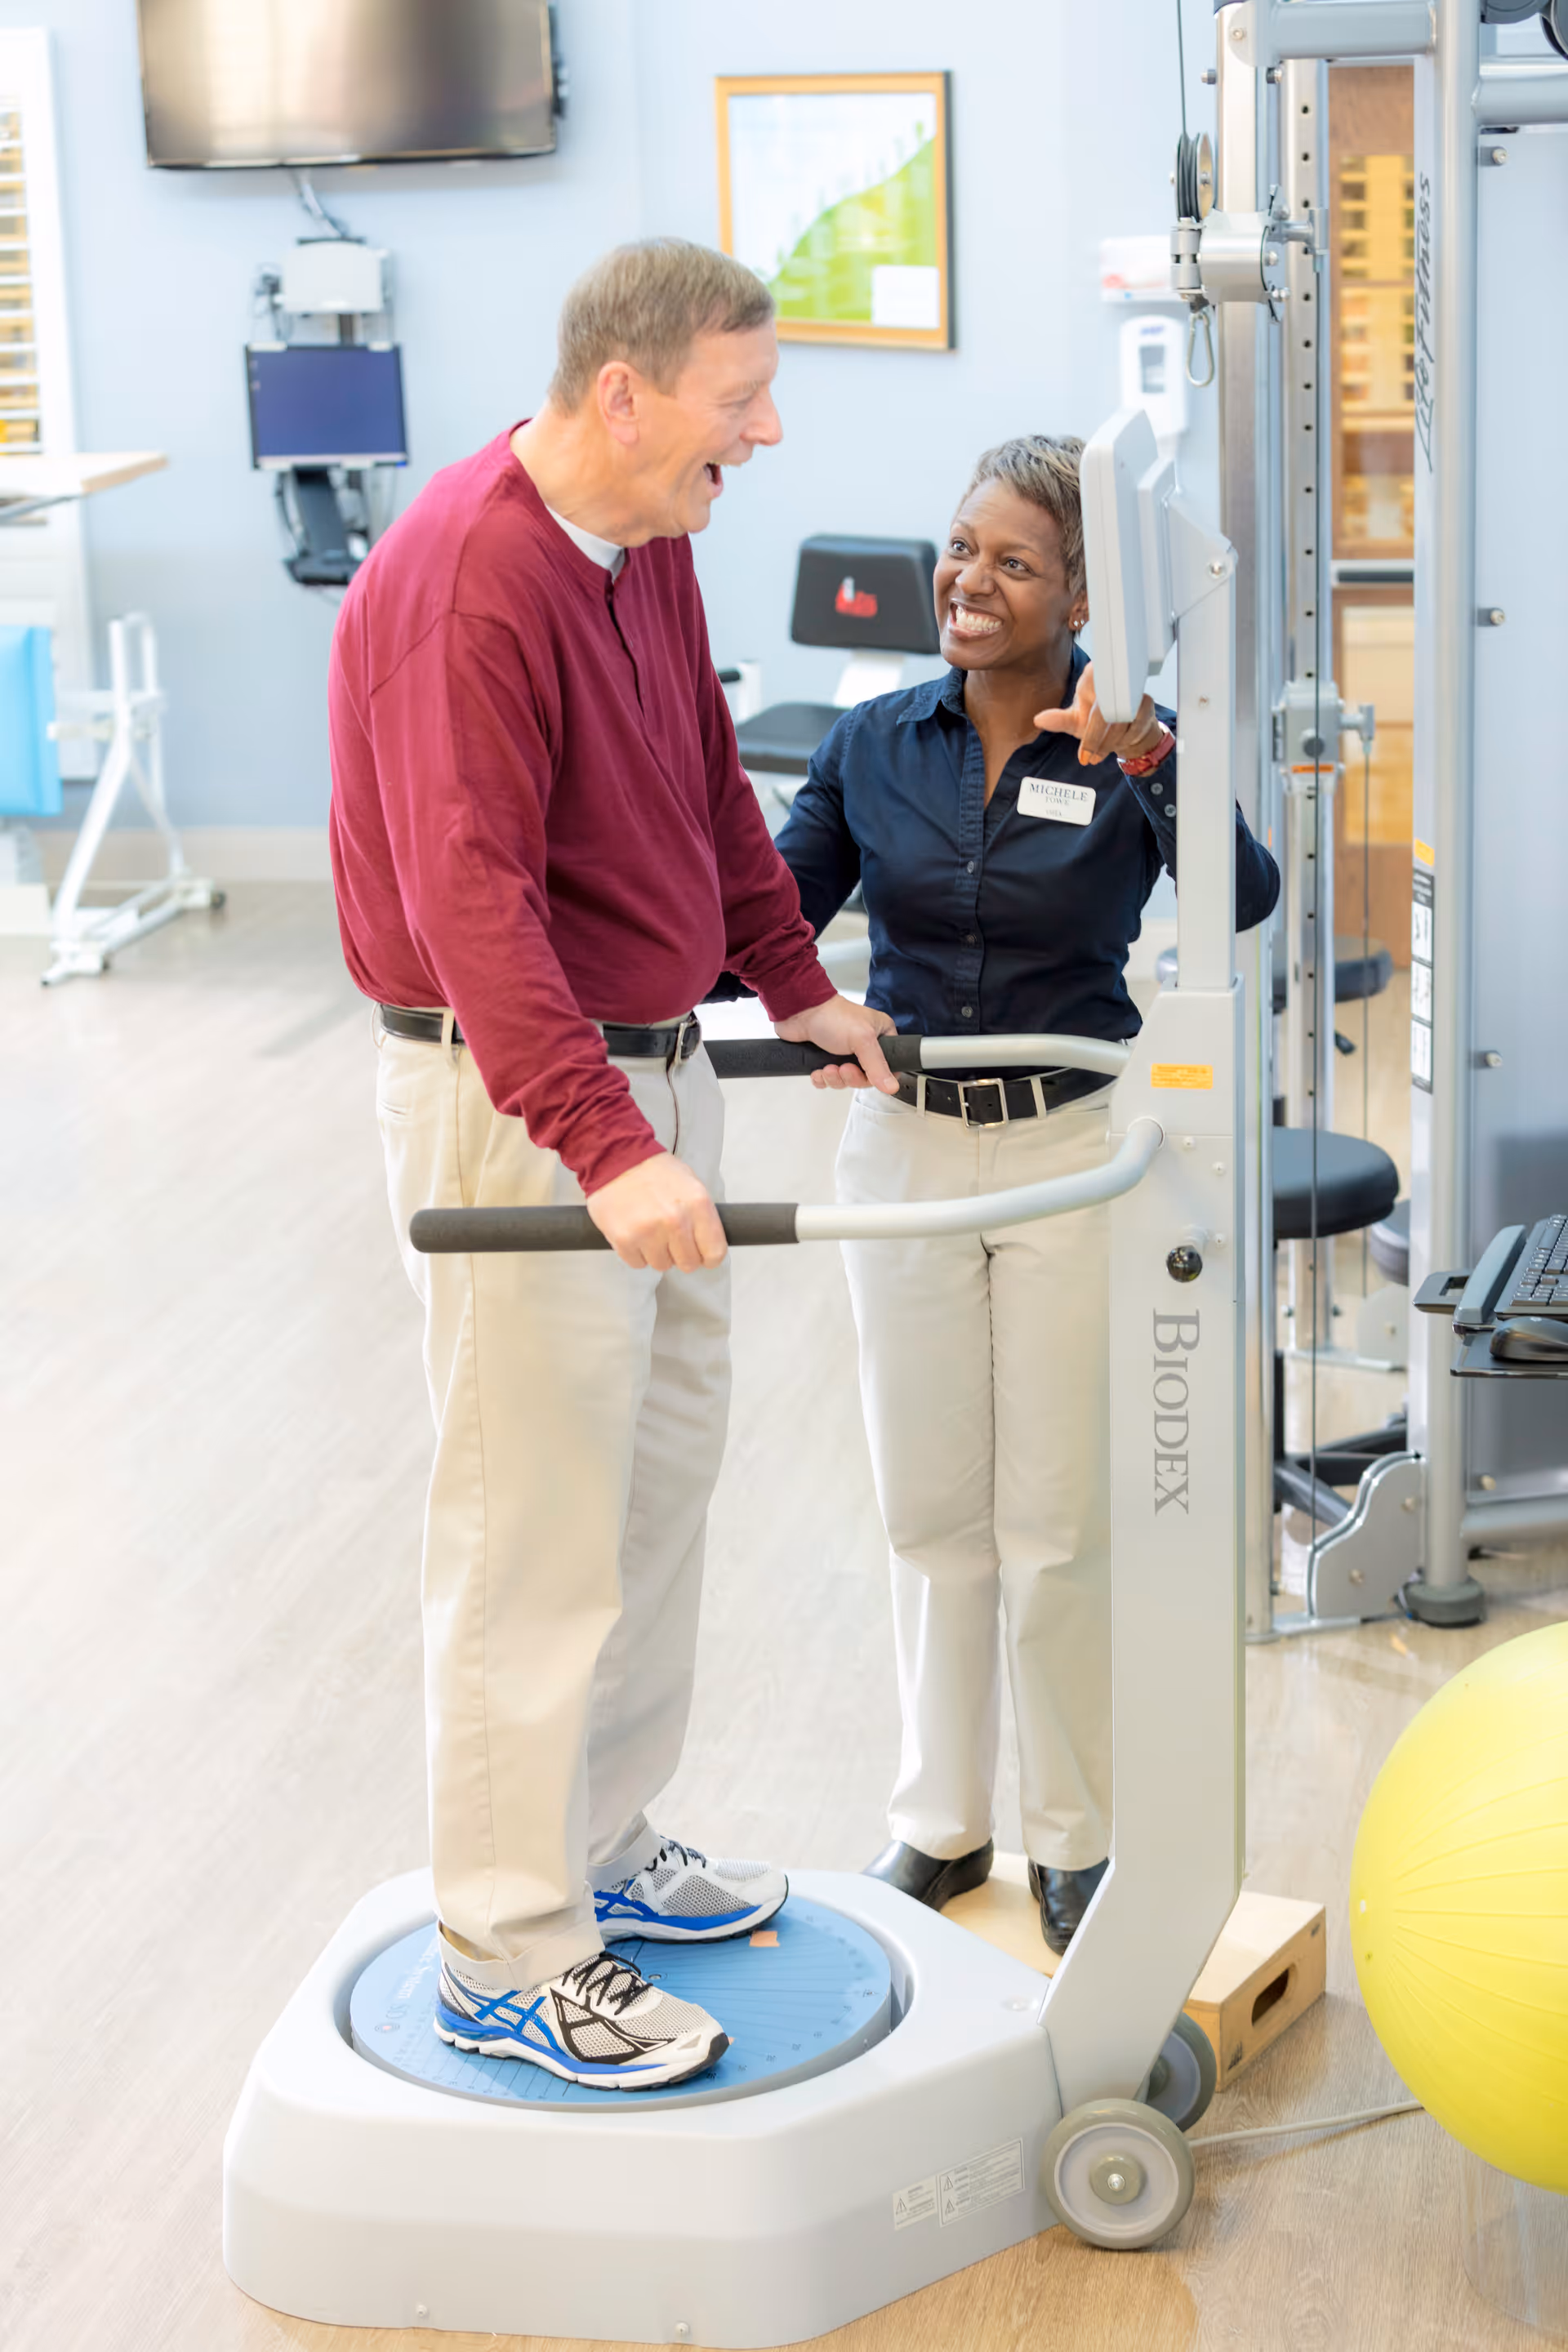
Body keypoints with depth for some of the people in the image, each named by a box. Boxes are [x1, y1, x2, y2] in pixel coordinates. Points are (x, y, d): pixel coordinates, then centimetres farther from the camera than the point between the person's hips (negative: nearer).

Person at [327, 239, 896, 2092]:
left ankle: (605, 1850, 35)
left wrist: (799, 990, 23)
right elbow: (469, 900, -32)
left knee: (661, 1485, 19)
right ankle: (509, 1967, 9)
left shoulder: (648, 545, 7)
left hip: (651, 1067, 10)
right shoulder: (464, 582, -23)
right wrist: (607, 1149, -39)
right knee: (536, 1536, -3)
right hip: (515, 1104, -10)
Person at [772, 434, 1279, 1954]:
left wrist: (1148, 760, -40)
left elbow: (1243, 900, -26)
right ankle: (941, 1817, 30)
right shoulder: (874, 746, 0)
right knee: (931, 1512, 13)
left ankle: (1076, 1836, 24)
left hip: (1073, 1155, -3)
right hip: (903, 1150, 3)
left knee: (1060, 1526, 5)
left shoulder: (1132, 745, -10)